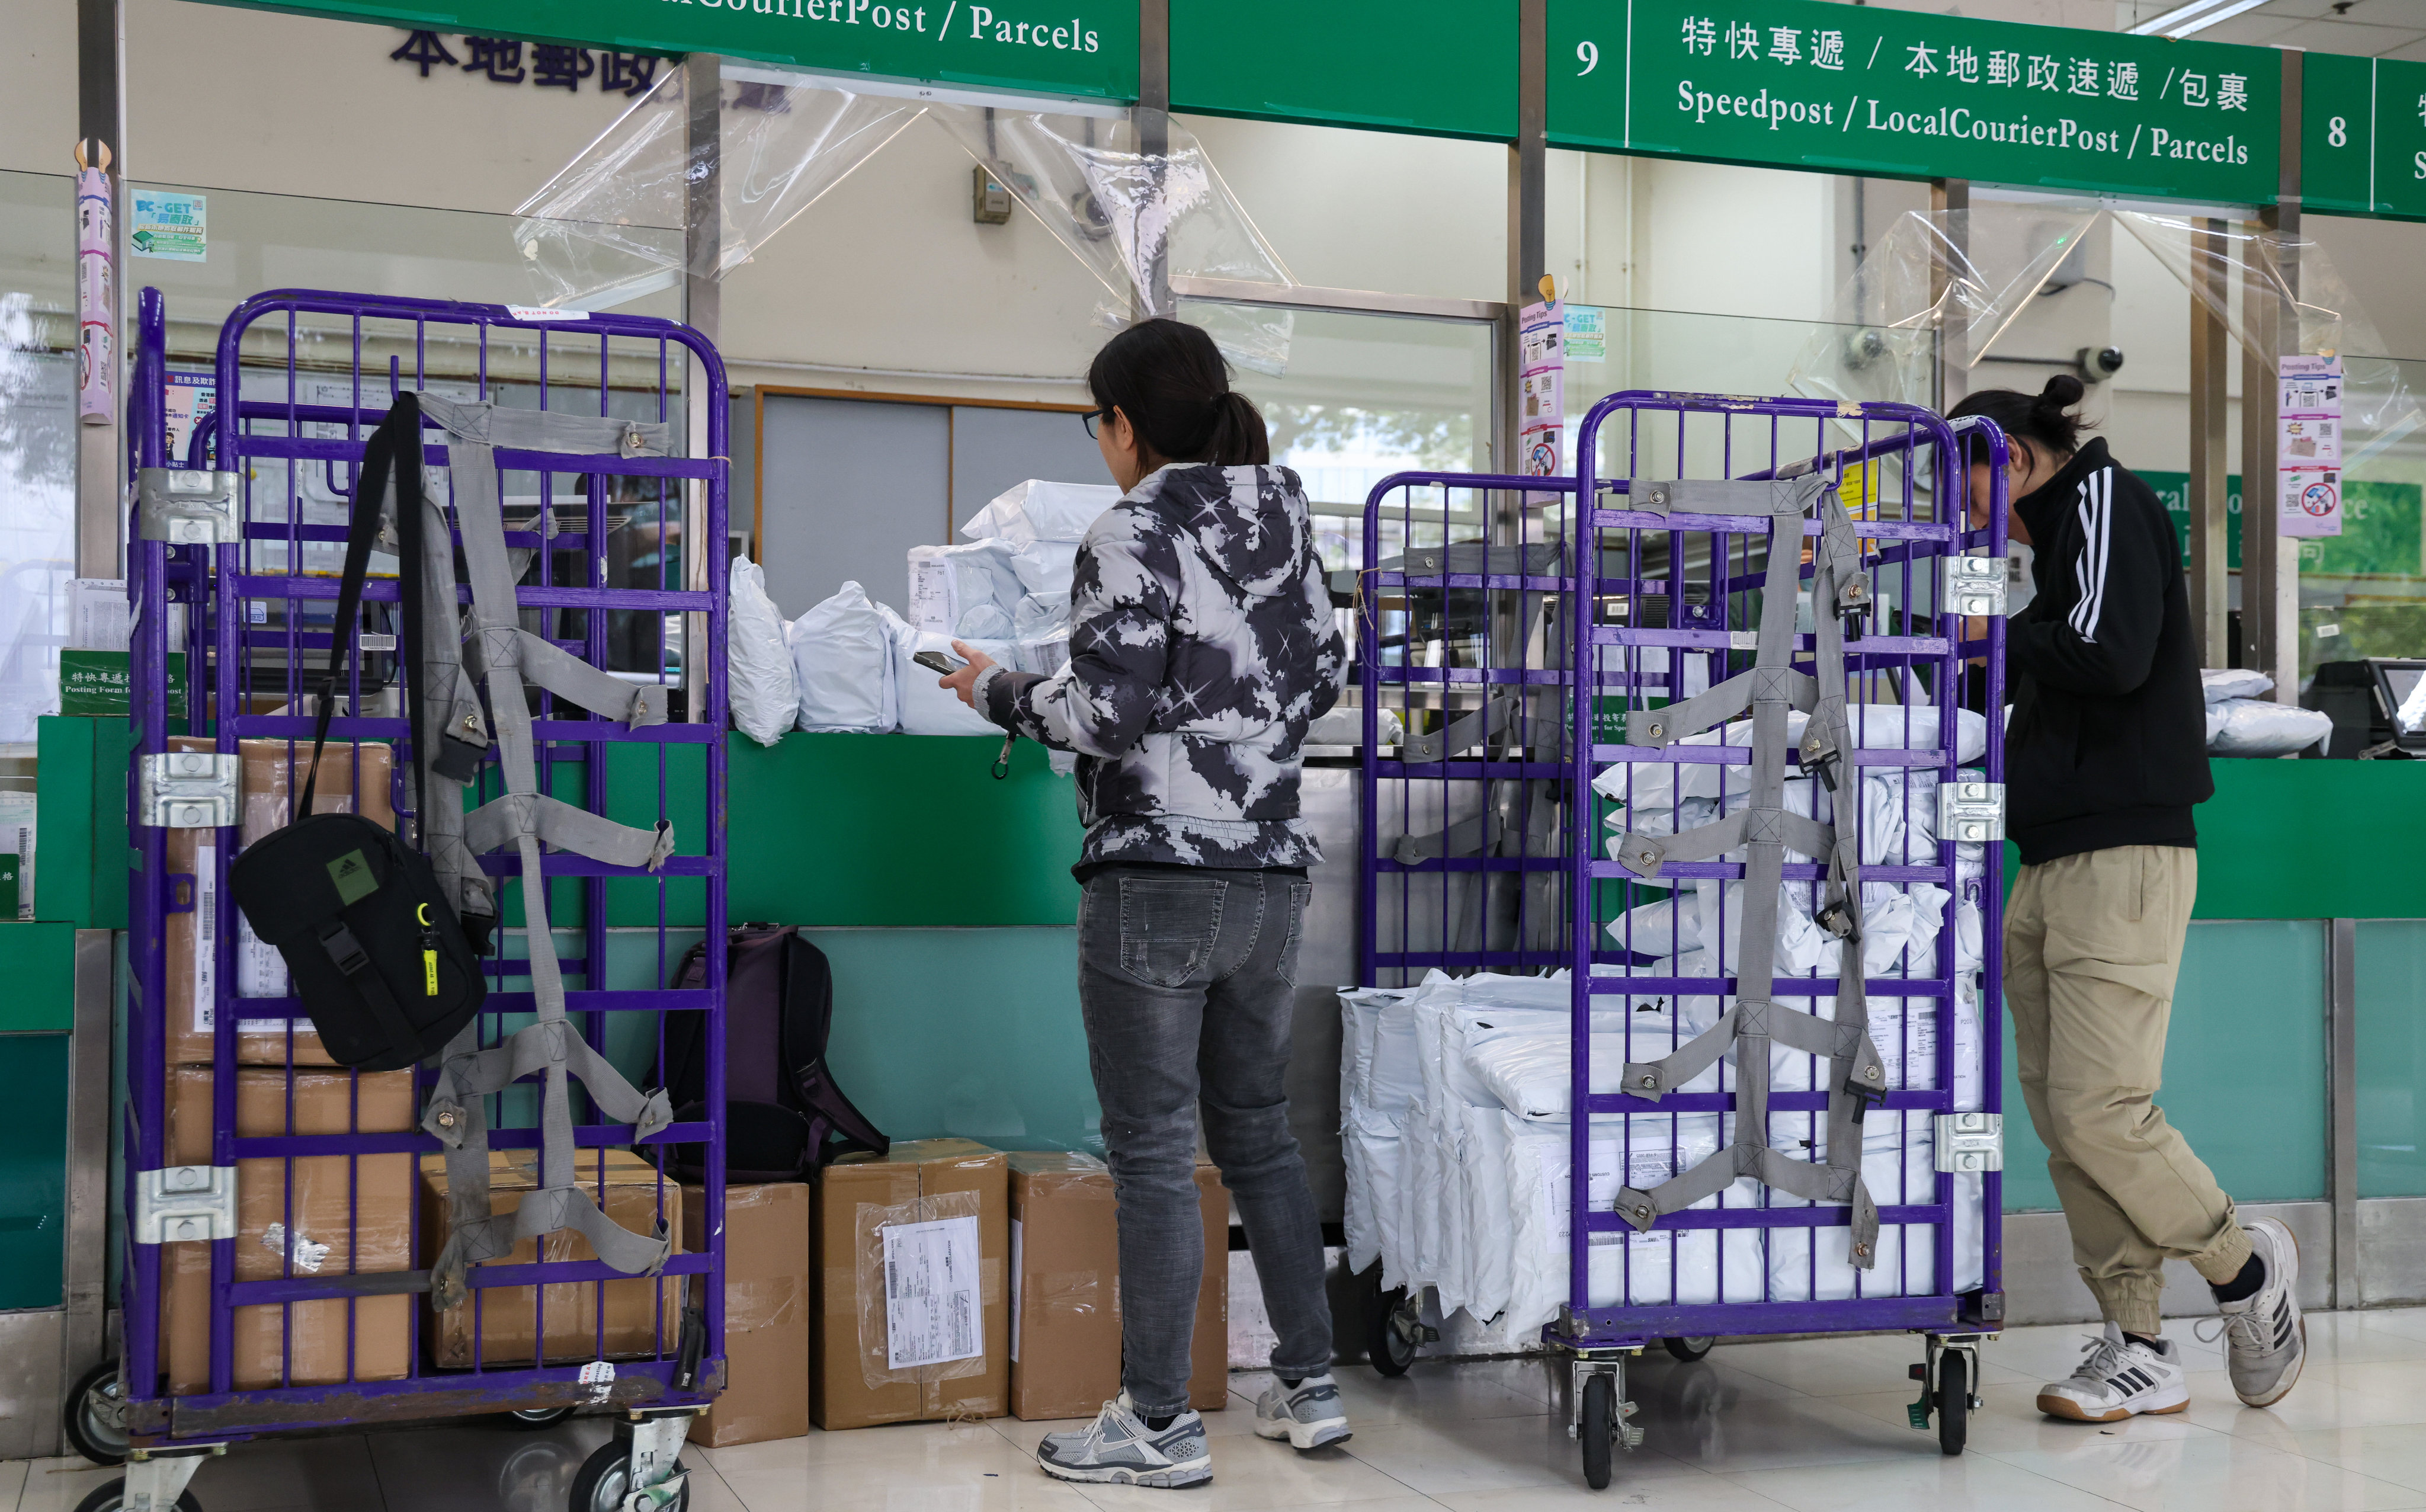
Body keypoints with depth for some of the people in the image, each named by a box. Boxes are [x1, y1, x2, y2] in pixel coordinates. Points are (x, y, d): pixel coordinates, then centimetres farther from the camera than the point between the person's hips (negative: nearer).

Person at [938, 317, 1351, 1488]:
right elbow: (1321, 677, 16)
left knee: (1152, 1152, 1)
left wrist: (997, 689, -1)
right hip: (1274, 875, 7)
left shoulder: (1128, 540, -11)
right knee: (1256, 1129, 18)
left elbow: (1108, 718, -17)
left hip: (1155, 880, -7)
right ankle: (1310, 1386, 23)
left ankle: (1161, 1425, 9)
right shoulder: (1281, 522, 10)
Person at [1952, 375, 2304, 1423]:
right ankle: (2139, 1351, 10)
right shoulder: (2064, 533, 22)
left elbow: (2111, 657, -19)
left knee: (2098, 1111, -11)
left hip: (2123, 858, -9)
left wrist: (1994, 633, -7)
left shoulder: (2107, 499, -4)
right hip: (2051, 869, 9)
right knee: (2062, 1120, 5)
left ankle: (2244, 1263, 12)